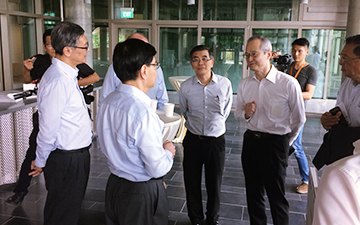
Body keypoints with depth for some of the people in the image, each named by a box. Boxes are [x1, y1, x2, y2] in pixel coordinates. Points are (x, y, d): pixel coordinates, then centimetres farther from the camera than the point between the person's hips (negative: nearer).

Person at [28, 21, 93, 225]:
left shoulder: (68, 75, 8)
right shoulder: (58, 81, -26)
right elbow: (48, 129, -22)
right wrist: (41, 162, -8)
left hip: (77, 155, 9)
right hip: (67, 160, -9)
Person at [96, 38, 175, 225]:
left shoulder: (107, 103, -2)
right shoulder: (143, 114, -29)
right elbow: (158, 169, -25)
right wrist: (168, 152, -3)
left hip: (114, 186, 8)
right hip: (142, 195, -8)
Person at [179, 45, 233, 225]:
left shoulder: (225, 84, -8)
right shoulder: (185, 87, -6)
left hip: (216, 140, 0)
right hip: (193, 140, 1)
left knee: (214, 183, 12)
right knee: (192, 183, 11)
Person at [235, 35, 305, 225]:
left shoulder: (288, 84, -15)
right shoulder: (244, 84, 2)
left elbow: (299, 119, -3)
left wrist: (285, 142, 9)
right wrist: (245, 114, -10)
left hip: (275, 143, -5)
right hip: (250, 140, 5)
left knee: (276, 196, 8)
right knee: (253, 193, 17)